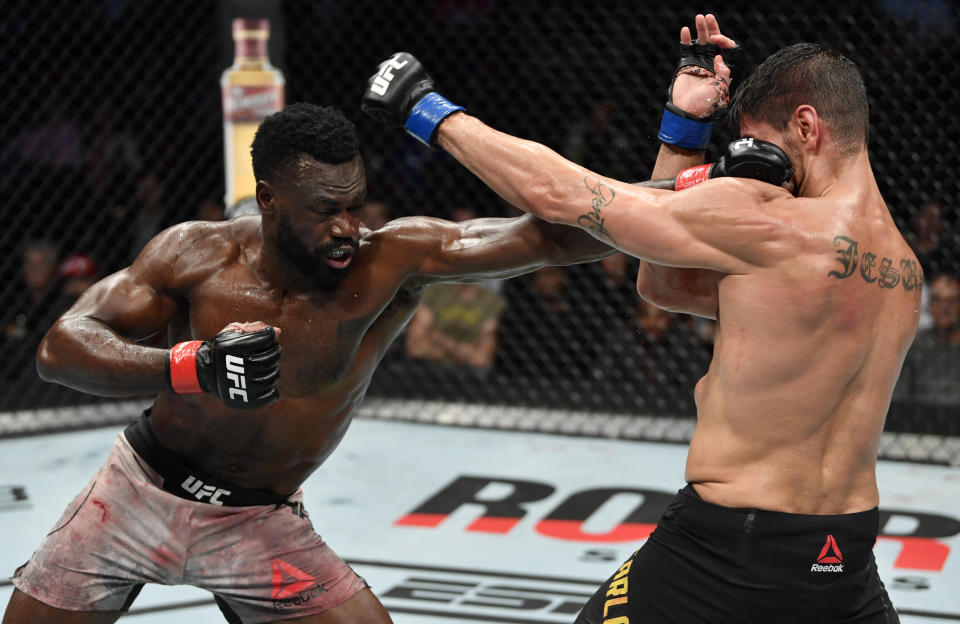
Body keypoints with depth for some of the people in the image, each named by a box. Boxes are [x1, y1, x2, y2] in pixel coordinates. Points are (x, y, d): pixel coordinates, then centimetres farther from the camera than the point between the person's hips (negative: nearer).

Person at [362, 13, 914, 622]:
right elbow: (662, 285, 15)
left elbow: (555, 193, -9)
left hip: (728, 557, -7)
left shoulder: (773, 224, -16)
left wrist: (430, 114, 3)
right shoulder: (904, 267, 7)